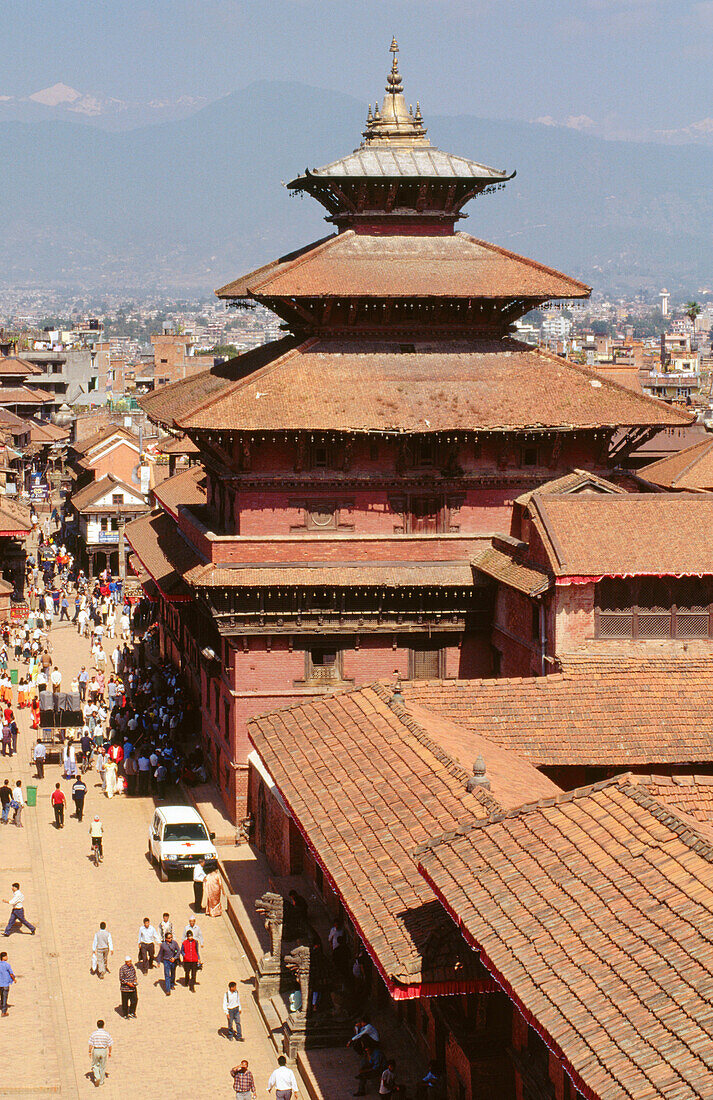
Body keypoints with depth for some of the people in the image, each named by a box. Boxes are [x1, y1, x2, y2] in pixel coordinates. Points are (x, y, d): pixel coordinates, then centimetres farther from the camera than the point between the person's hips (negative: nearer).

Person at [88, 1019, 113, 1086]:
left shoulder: (93, 1034, -9)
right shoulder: (107, 1034, -7)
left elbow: (91, 1044, -6)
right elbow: (110, 1044, -3)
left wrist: (90, 1052, 6)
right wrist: (110, 1052, 10)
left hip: (96, 1050, -1)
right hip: (104, 1050, 1)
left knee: (95, 1065, 16)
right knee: (103, 1066, 15)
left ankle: (97, 1077, -3)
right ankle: (101, 1081, 21)